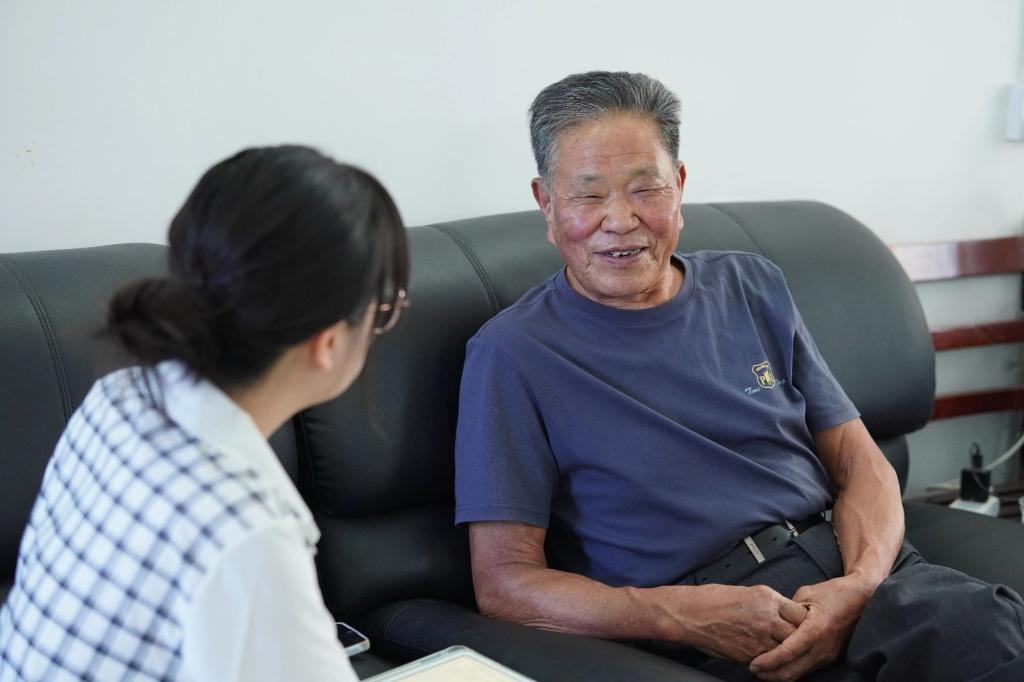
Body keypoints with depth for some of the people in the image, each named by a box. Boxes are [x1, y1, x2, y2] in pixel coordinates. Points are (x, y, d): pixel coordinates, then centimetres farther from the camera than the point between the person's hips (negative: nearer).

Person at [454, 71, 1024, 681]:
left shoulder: (752, 288, 16)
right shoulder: (512, 354, 0)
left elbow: (861, 464, 13)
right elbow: (503, 581, -4)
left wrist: (859, 585, -8)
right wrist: (686, 615, -17)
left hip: (847, 569, 6)